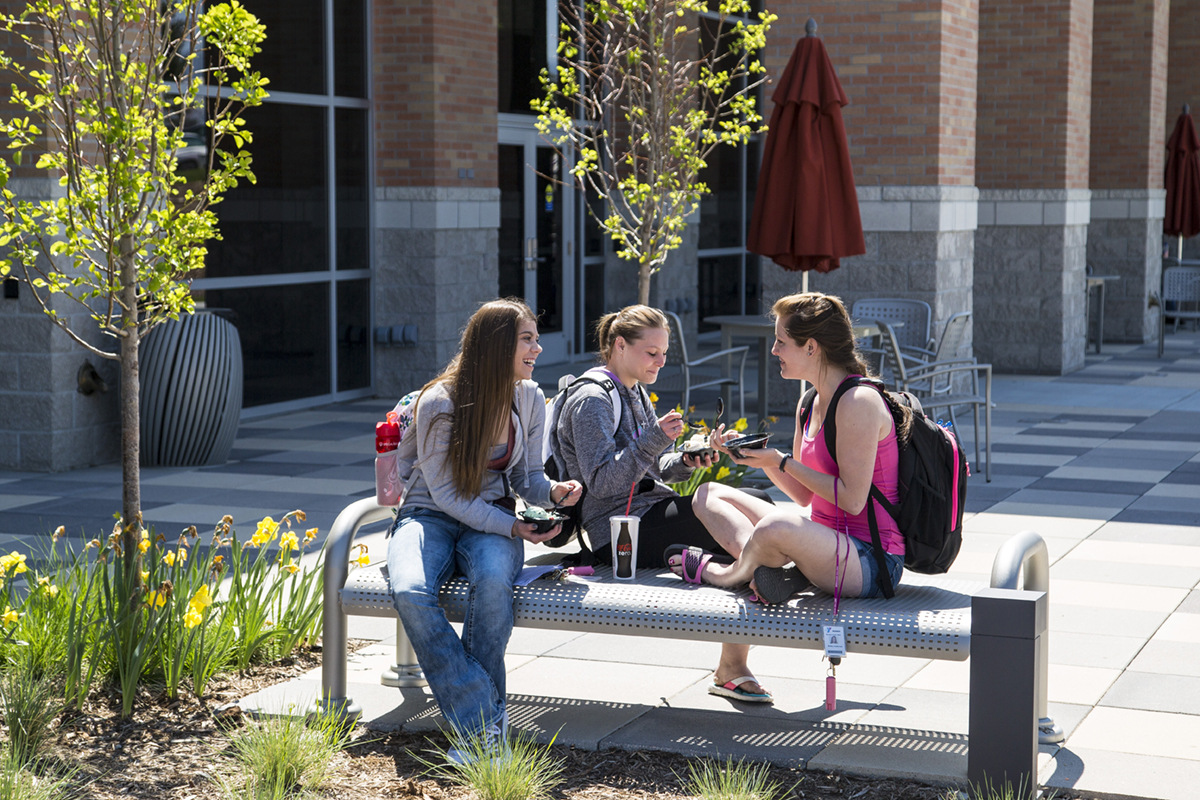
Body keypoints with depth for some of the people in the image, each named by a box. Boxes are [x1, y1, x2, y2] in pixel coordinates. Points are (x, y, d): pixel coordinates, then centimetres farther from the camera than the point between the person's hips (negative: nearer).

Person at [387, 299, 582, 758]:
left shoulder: (529, 399, 1)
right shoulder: (439, 402, -14)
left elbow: (526, 478, 10)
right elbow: (445, 493, -12)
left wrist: (553, 491, -14)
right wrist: (512, 527, -20)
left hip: (492, 520, 2)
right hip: (431, 516, -2)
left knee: (494, 581, -36)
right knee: (409, 592, -36)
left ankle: (480, 722, -22)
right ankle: (482, 720, -28)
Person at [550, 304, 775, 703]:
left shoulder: (636, 393, 20)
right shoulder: (590, 399, -8)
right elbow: (601, 482, -17)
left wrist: (685, 461, 2)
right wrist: (654, 440, -26)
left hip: (652, 513, 9)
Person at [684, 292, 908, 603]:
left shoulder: (859, 401, -17)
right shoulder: (810, 405, 11)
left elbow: (853, 500, -22)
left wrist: (782, 461, -17)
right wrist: (755, 451, 4)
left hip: (870, 563, -10)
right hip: (827, 545, 10)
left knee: (776, 526, -39)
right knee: (709, 495, 11)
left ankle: (728, 574, -5)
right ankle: (770, 565, -16)